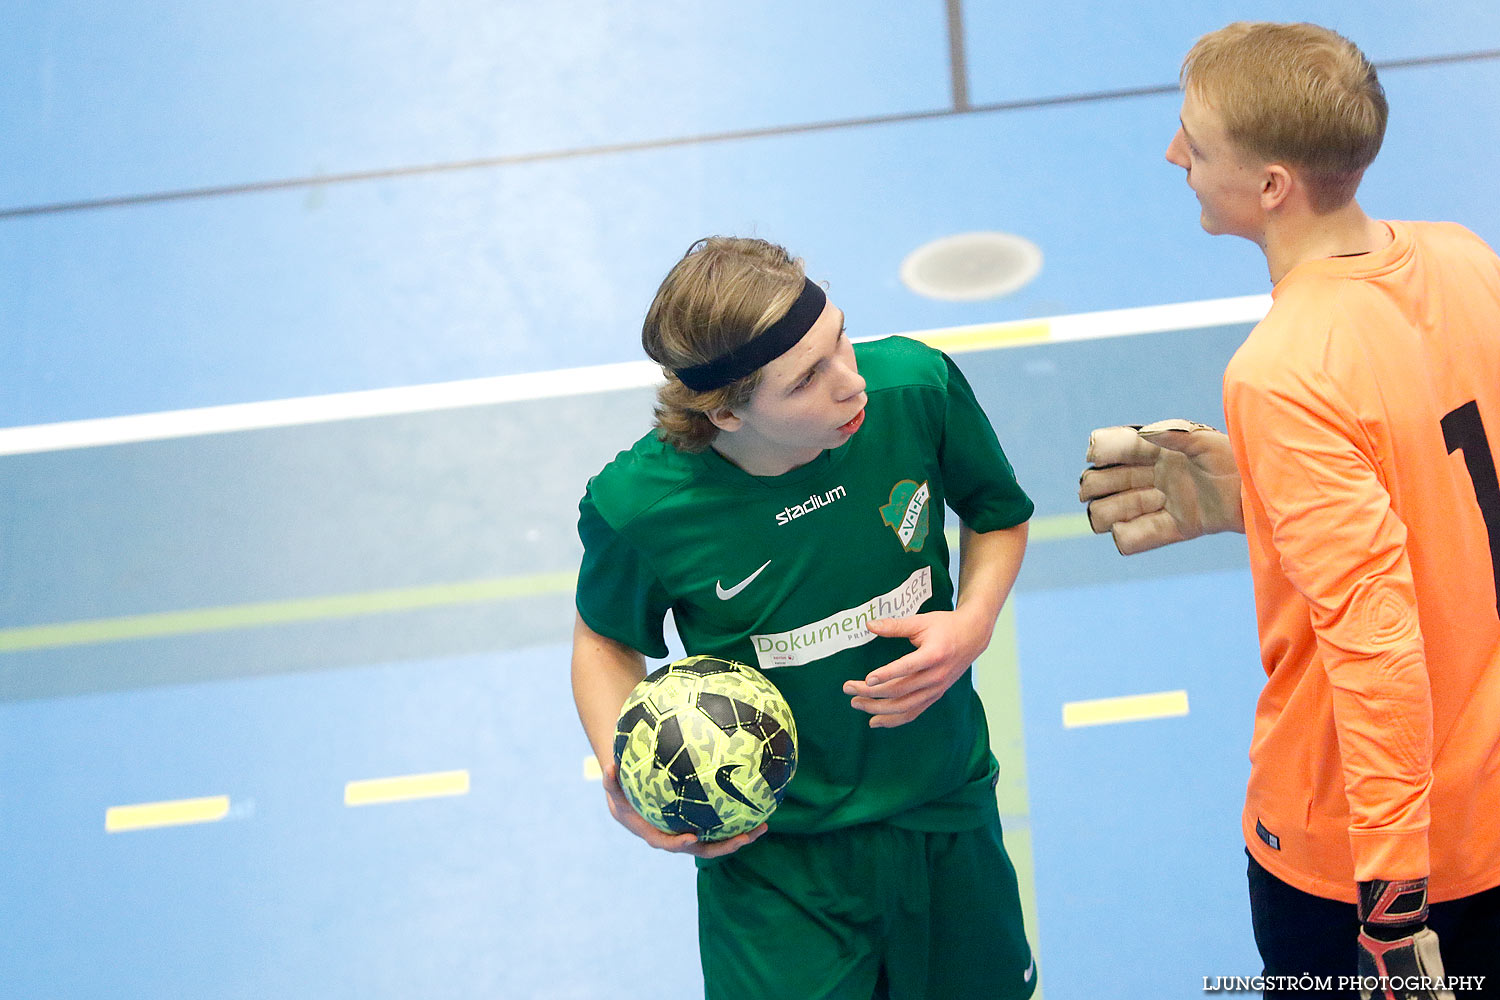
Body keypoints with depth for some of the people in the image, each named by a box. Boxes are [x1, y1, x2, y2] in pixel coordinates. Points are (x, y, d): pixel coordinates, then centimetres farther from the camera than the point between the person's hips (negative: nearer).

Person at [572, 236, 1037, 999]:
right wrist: (620, 774, -17)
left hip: (947, 813, 3)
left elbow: (1000, 514, 3)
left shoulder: (914, 388, -20)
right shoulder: (637, 507, -24)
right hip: (774, 856, -3)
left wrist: (973, 623, -16)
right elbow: (605, 636, 0)